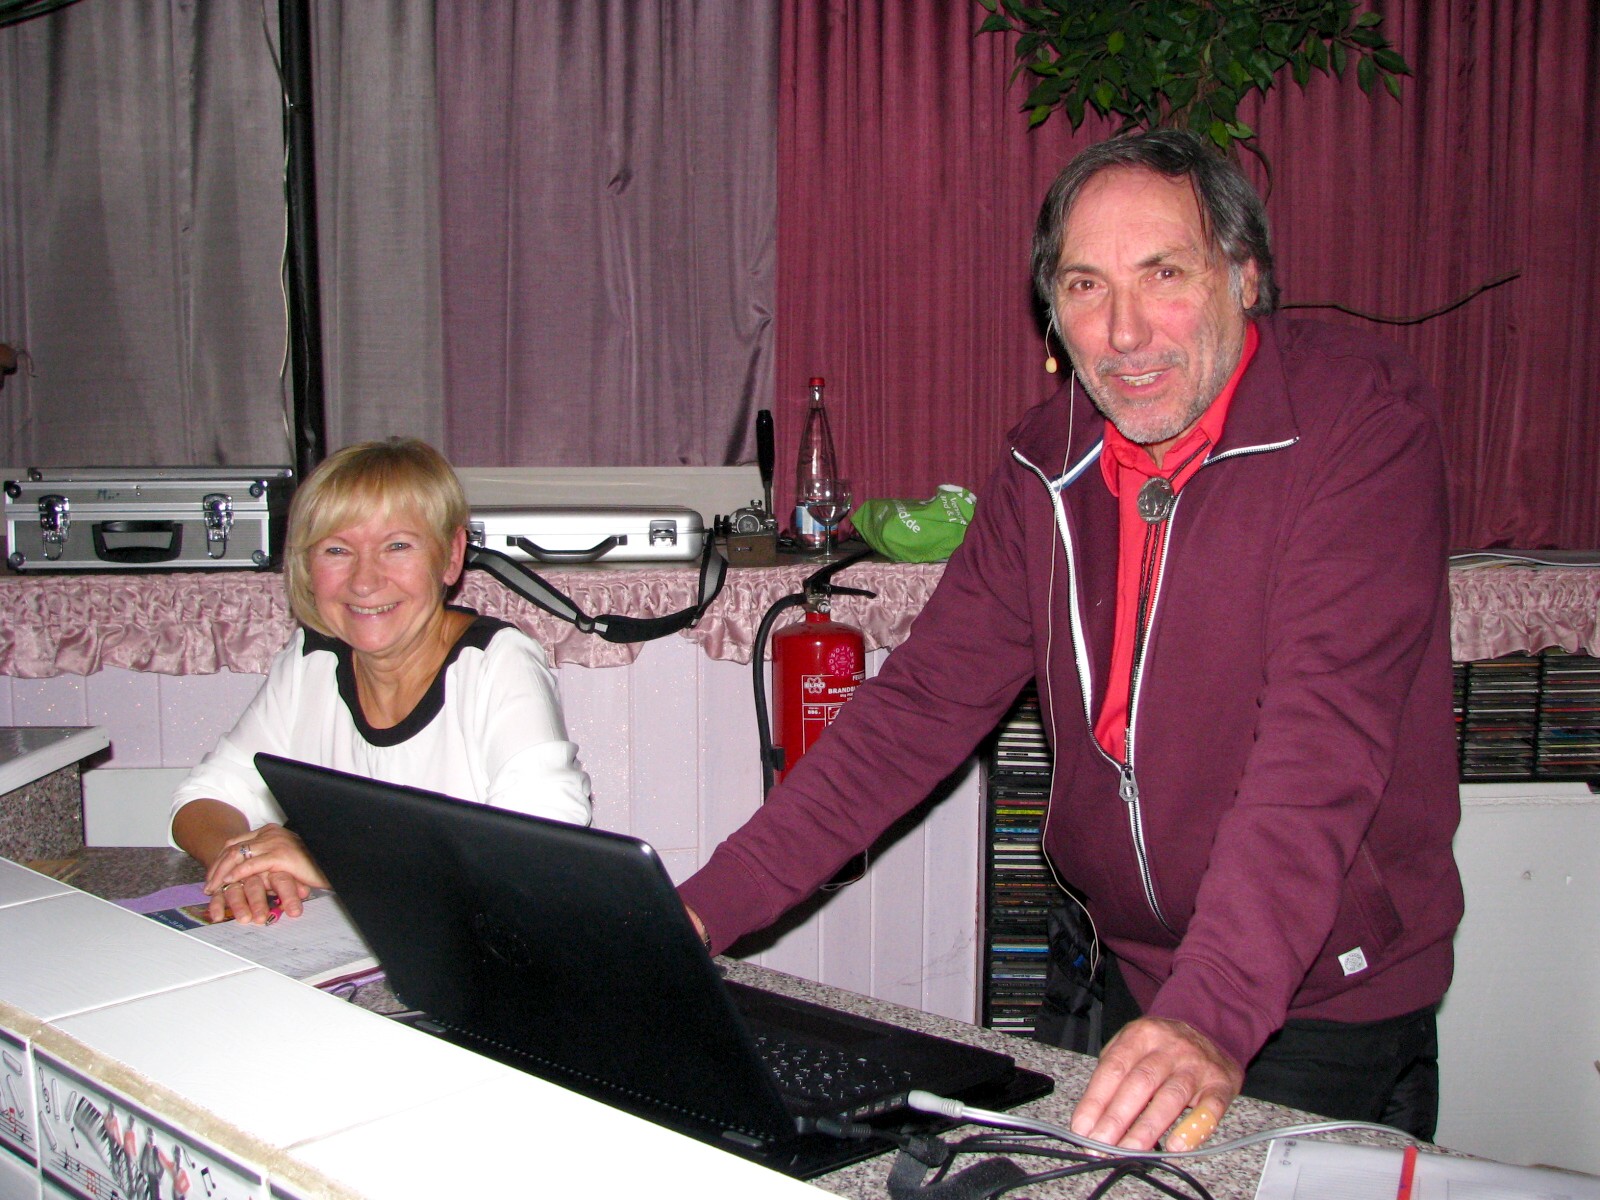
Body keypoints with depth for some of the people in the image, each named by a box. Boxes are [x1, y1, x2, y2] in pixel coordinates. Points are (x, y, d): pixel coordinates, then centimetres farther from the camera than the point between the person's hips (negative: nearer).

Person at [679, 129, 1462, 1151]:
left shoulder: (1363, 412, -18)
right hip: (1133, 990, 5)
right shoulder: (1050, 461, -2)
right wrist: (708, 907, -11)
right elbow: (927, 701, -3)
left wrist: (1215, 1017, -41)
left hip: (1327, 1007, -5)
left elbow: (1326, 733, -29)